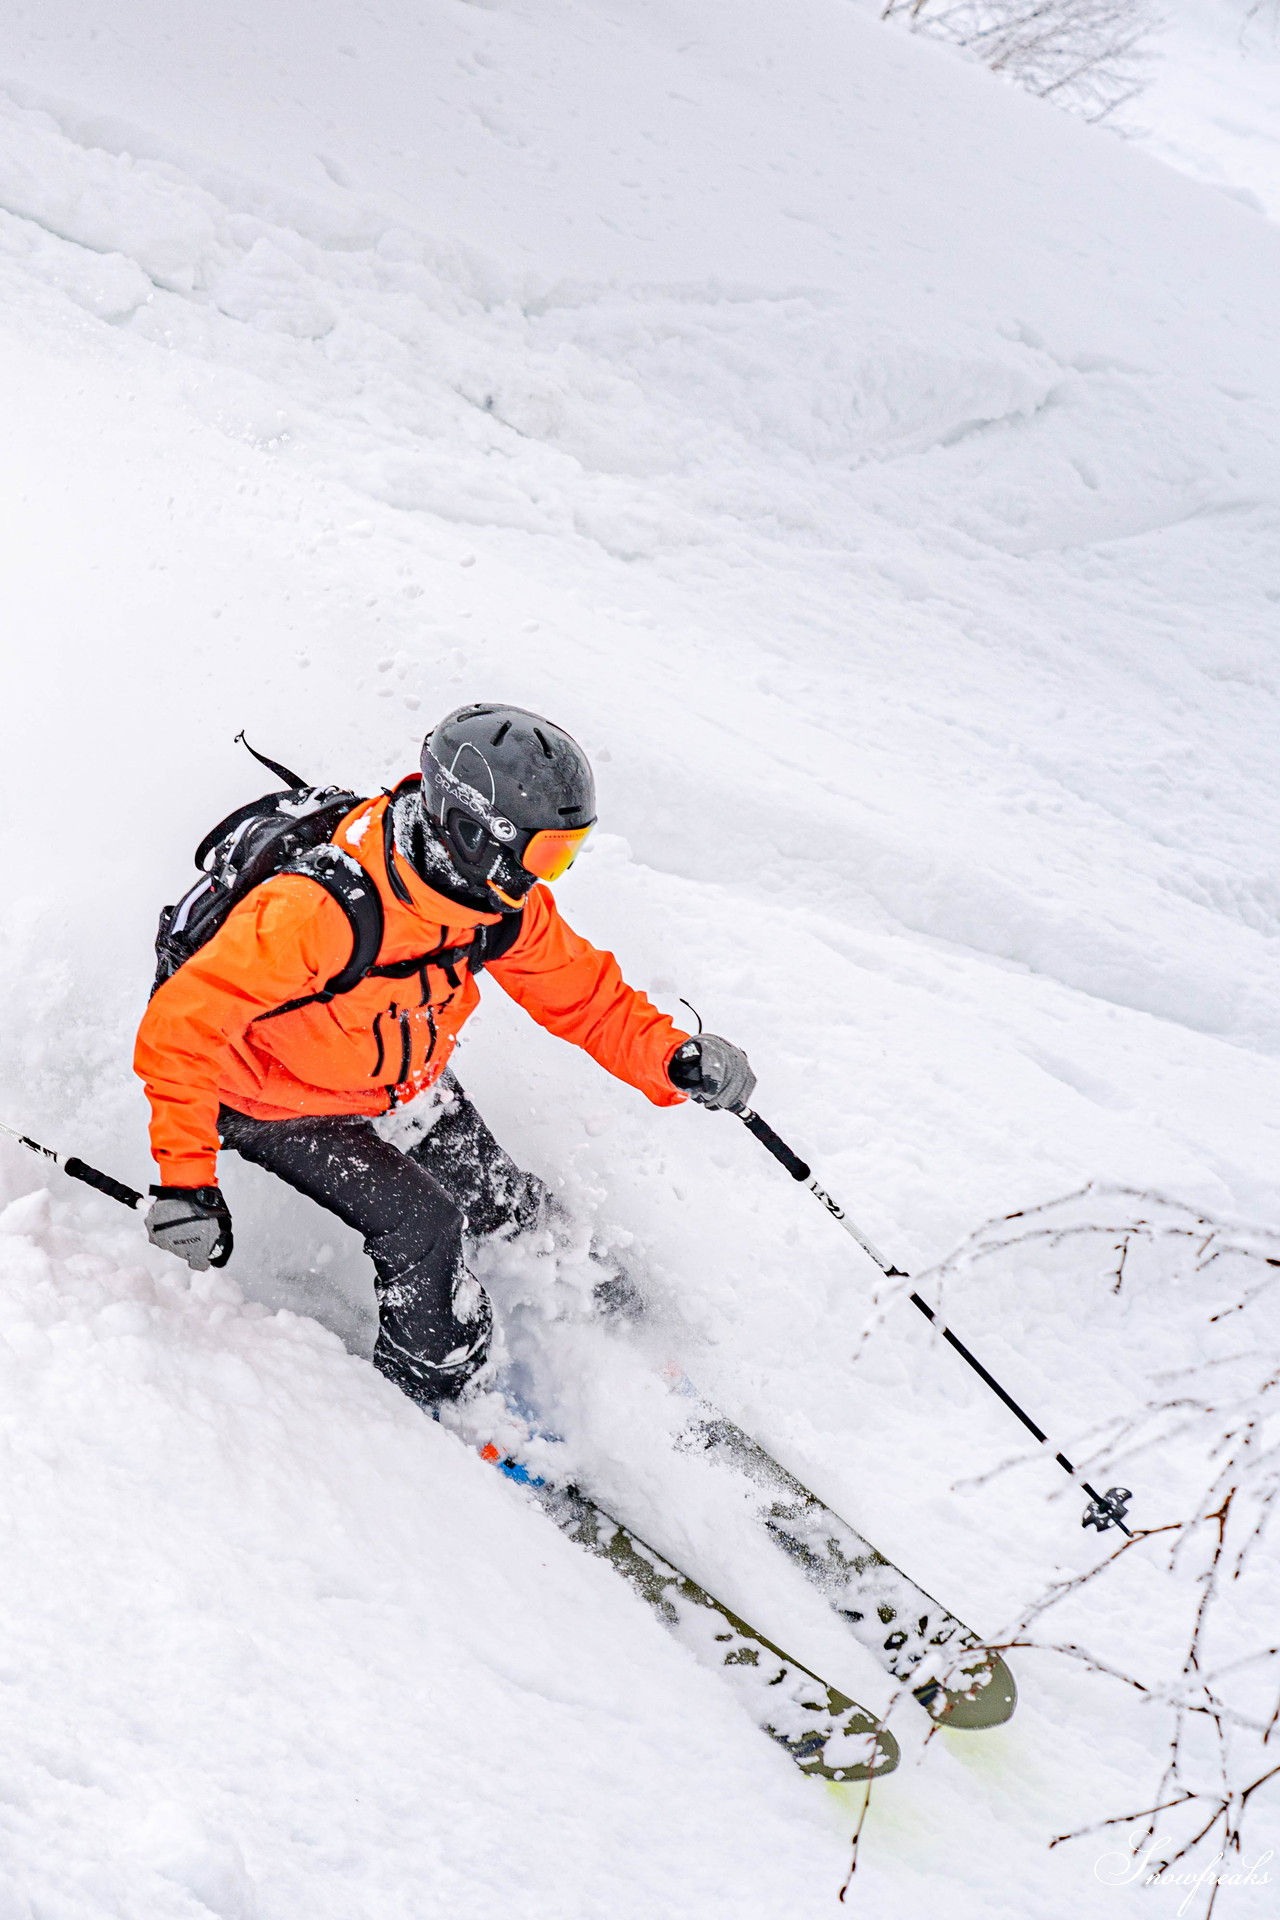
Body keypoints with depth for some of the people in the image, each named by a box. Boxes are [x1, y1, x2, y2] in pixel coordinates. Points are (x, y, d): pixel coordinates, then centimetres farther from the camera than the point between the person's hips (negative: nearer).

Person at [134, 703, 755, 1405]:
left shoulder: (502, 901, -19)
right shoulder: (320, 910, -42)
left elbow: (580, 990, -5)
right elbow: (182, 1025, -37)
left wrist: (672, 1060, -21)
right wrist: (185, 1177, -41)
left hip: (400, 1081, 6)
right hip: (274, 1101, -6)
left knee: (496, 1198, 6)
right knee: (420, 1223, -16)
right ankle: (441, 1389, 10)